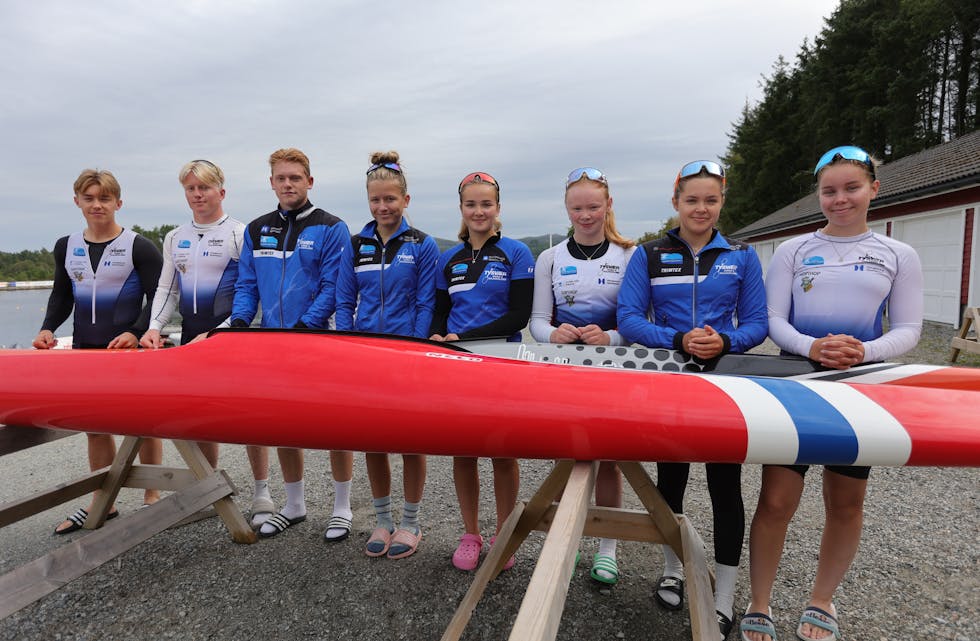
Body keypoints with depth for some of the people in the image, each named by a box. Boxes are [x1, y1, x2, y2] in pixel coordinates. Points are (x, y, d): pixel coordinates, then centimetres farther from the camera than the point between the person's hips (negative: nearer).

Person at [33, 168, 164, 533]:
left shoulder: (139, 247, -7)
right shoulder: (66, 247, 9)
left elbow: (158, 298, -9)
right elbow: (62, 296, 18)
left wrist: (134, 333, -22)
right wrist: (48, 328, 1)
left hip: (132, 350, -5)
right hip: (86, 349, 6)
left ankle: (152, 498, 18)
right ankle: (102, 503, 25)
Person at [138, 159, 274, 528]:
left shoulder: (240, 234, -4)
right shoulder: (174, 239, 14)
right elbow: (166, 290, 16)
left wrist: (216, 334, -16)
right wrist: (154, 327, -2)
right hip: (191, 335, 6)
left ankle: (262, 495, 8)